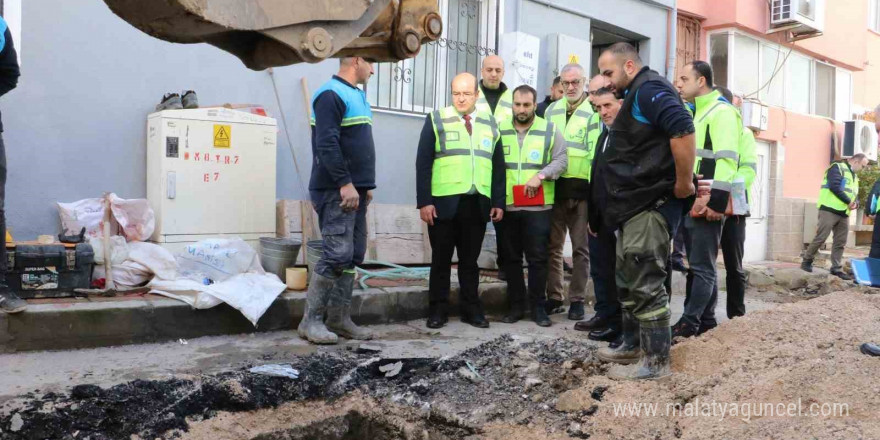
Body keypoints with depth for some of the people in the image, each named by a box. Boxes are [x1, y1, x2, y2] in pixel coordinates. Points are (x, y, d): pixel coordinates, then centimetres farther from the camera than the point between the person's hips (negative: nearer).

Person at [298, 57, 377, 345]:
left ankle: (339, 319, 15)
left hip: (354, 191, 10)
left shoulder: (357, 95, 20)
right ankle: (311, 321, -2)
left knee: (354, 255, 8)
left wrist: (365, 184, 18)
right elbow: (327, 144, -20)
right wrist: (344, 183, -22)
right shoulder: (331, 95, -10)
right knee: (338, 254, -12)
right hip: (336, 191, -9)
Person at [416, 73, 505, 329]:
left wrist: (499, 202, 5)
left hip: (478, 205, 2)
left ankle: (471, 309, 18)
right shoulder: (437, 120, 3)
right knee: (441, 259, 7)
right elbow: (423, 163, -2)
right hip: (444, 203, -2)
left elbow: (498, 166, 12)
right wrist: (424, 201, -9)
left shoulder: (489, 124, 12)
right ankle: (437, 310, 15)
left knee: (470, 260, 10)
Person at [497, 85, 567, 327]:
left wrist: (540, 175, -17)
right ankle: (515, 305, 19)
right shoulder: (500, 130, 7)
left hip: (538, 207, -2)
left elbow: (561, 160, -1)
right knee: (511, 258, 9)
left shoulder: (550, 130, 3)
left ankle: (538, 307, 13)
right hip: (507, 206, 2)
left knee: (537, 258, 2)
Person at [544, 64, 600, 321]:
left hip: (581, 187, -4)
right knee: (553, 245, 8)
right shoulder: (551, 110, 13)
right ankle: (554, 297, 17)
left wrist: (594, 184, -12)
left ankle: (577, 300, 12)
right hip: (554, 185, 4)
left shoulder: (593, 112, -2)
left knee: (581, 247, 4)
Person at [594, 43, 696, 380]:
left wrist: (684, 184, -22)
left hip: (651, 205, -11)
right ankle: (634, 345, 30)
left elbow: (683, 129, -28)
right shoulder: (635, 96, 21)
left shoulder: (648, 89, -12)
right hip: (636, 205, 11)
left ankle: (655, 361, 2)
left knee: (646, 283, -7)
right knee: (628, 280, 18)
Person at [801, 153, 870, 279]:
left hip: (844, 214, 9)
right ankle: (807, 261, 5)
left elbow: (855, 194, 25)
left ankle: (836, 268, 12)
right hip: (830, 210, -9)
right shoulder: (838, 167, -4)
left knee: (840, 243, 6)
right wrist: (848, 201, -14)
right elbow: (834, 187, -18)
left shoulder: (854, 176, 24)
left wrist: (855, 203, 1)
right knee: (820, 238, -9)